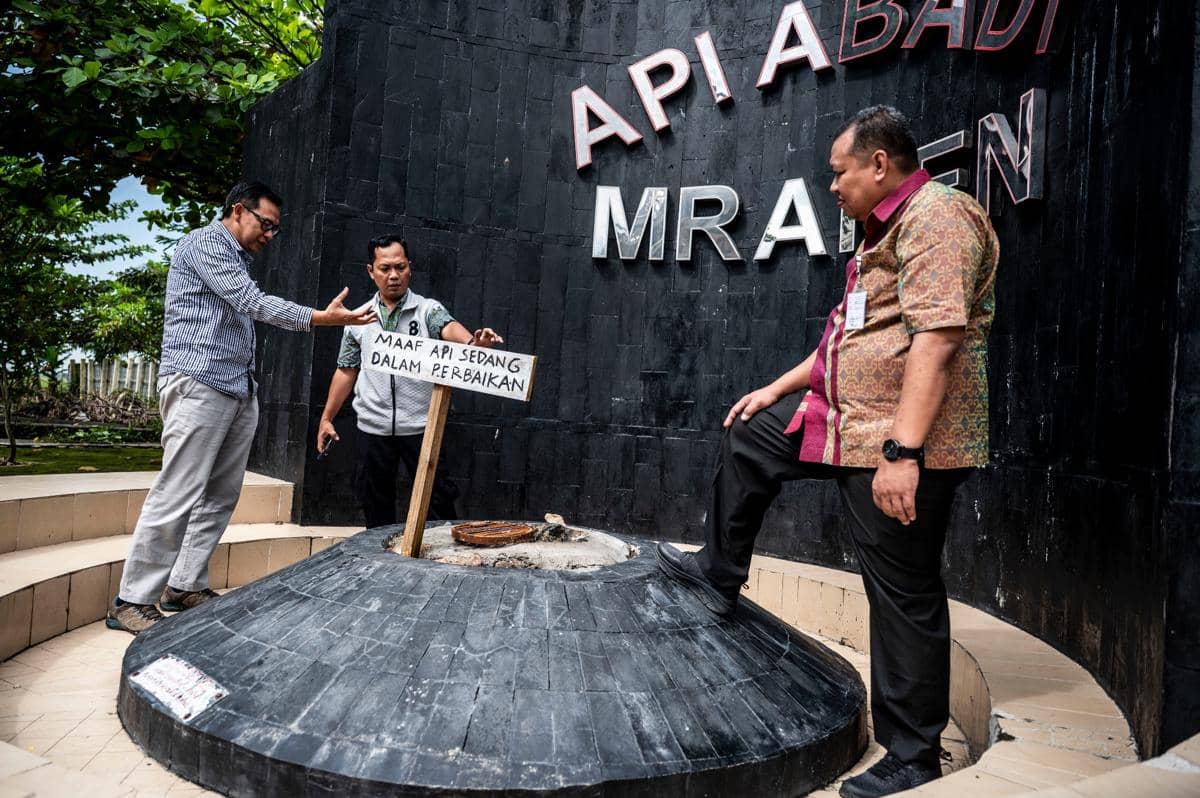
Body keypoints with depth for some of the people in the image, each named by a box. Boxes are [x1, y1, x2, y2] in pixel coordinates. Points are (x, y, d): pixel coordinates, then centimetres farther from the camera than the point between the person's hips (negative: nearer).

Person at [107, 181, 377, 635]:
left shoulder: (238, 260, 24)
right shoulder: (205, 242, -3)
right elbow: (253, 302, -14)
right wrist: (321, 318, -16)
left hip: (239, 392, 9)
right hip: (199, 385, -9)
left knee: (220, 497, 7)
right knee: (176, 498, -9)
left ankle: (186, 586, 16)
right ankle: (132, 601, -1)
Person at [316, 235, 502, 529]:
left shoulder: (428, 310, -2)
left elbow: (449, 328, -24)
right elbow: (346, 371, 14)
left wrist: (473, 342, -47)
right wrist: (326, 418, 12)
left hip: (420, 426, -3)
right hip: (373, 428, 3)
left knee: (437, 499, 1)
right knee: (375, 504, 12)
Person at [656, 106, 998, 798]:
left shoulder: (935, 216, -14)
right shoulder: (891, 228, 20)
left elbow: (936, 339, -26)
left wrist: (902, 452, -30)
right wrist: (779, 388, 24)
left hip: (901, 444, -11)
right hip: (851, 422, 11)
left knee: (905, 596, -3)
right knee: (749, 433, 19)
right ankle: (721, 575, 32)